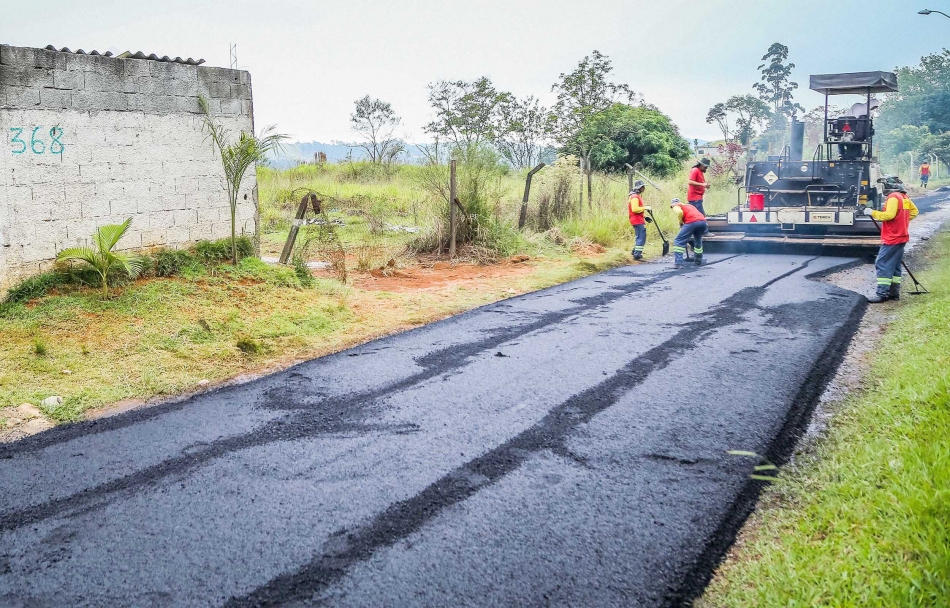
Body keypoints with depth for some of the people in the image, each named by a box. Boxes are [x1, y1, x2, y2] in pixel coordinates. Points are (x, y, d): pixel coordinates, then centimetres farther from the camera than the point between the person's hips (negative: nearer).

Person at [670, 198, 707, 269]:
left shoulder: (676, 206, 17)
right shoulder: (689, 205, 37)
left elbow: (679, 212, -7)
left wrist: (680, 222, 9)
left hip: (692, 222, -6)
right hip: (703, 221, 7)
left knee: (678, 241, 0)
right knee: (698, 241, 29)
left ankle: (678, 263, -11)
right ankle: (698, 262, 34)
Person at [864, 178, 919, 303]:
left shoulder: (893, 197, -16)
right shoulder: (905, 197, 13)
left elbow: (889, 215, -26)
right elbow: (914, 211, 25)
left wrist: (873, 213, -16)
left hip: (891, 239, -10)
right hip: (901, 237, 10)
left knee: (882, 264, -9)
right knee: (894, 265, 15)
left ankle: (882, 293, -12)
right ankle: (894, 292, 18)